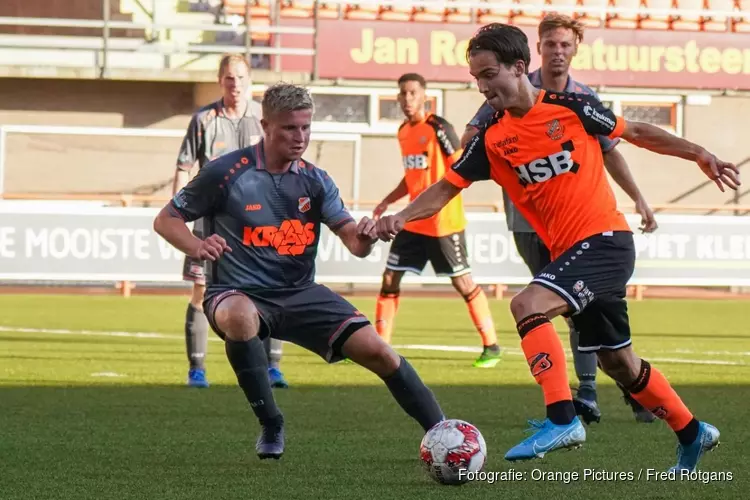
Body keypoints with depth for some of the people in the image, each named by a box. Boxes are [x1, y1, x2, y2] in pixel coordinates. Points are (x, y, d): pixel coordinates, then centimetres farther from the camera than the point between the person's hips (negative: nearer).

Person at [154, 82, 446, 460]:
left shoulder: (315, 182, 4)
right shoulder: (227, 173, -8)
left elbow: (354, 241, -2)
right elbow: (166, 220, -1)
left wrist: (364, 237, -27)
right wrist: (197, 247, -22)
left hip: (299, 295, 4)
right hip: (238, 294, -4)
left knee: (376, 350, -11)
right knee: (239, 317, -40)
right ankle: (270, 426, -21)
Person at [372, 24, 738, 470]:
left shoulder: (571, 107, -7)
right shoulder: (491, 140, 3)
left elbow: (634, 132, 6)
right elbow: (448, 187, 0)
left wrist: (699, 155, 8)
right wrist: (401, 217, -17)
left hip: (606, 238, -6)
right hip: (565, 250, 6)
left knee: (528, 304, -26)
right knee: (617, 361, 15)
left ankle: (562, 420, -27)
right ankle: (692, 434, 33)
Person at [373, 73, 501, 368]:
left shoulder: (438, 128, -13)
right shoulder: (403, 132, 11)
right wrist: (388, 201, 15)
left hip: (444, 222, -7)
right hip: (414, 222, 7)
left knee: (462, 282, -3)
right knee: (390, 278, 3)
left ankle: (491, 346, 7)